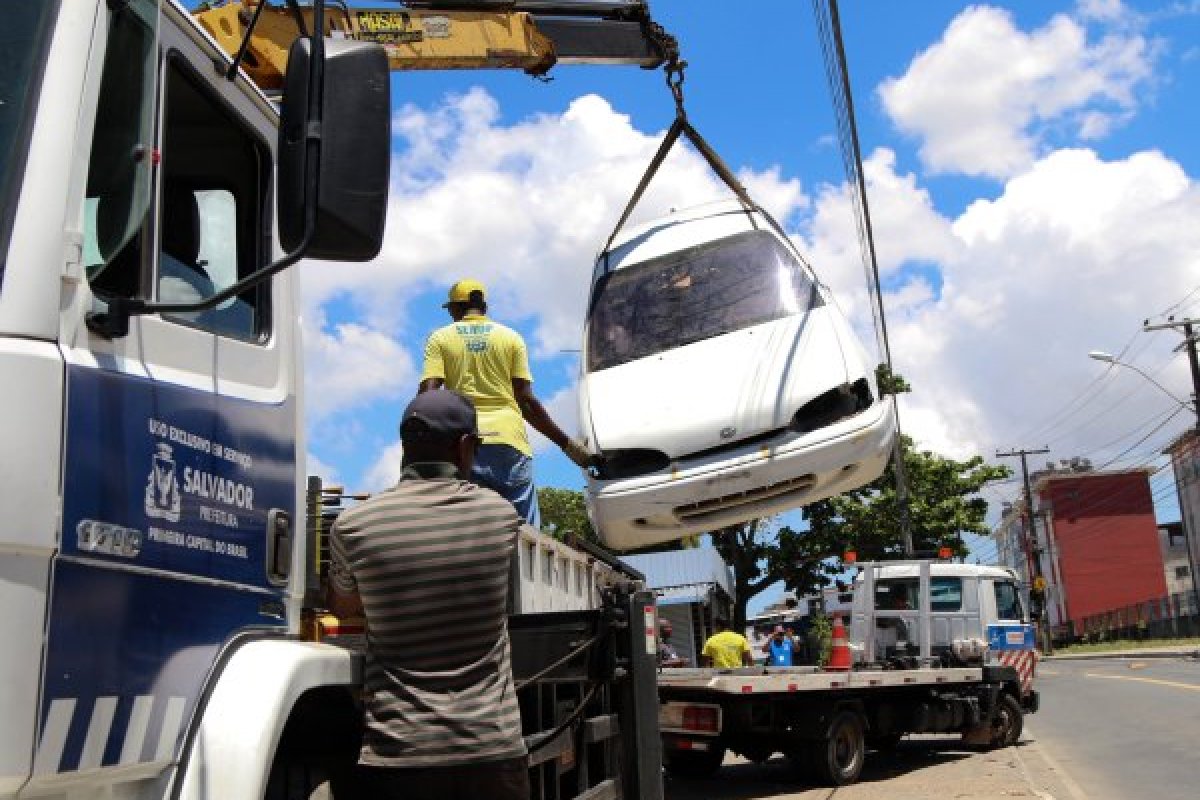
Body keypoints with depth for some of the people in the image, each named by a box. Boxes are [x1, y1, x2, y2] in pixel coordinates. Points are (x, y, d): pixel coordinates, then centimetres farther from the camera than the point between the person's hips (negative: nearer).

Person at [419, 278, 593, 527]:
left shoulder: (440, 338, 12)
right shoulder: (512, 337, 13)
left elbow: (427, 393, -3)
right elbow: (525, 399, 5)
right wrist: (567, 443, 8)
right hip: (509, 440, 0)